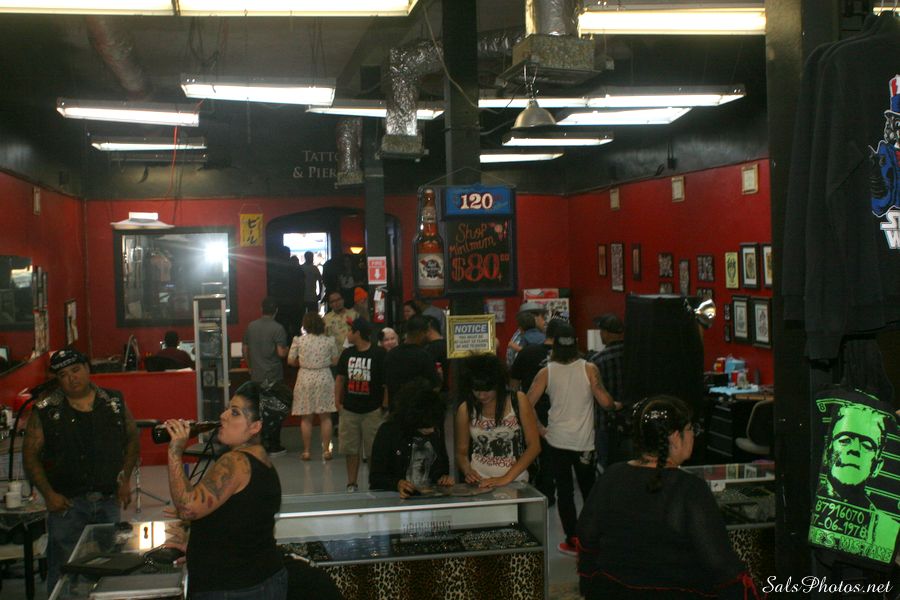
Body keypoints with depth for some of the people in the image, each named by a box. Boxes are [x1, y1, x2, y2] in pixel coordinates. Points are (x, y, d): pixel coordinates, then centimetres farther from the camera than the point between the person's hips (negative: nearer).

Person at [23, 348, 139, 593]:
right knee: (63, 567, -2)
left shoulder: (114, 403, 4)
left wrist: (125, 479, 2)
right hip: (67, 503, -2)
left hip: (108, 500, 3)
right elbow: (30, 455, -2)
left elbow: (132, 439, 13)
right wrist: (48, 493, -12)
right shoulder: (45, 412, -3)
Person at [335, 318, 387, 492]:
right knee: (350, 448, 9)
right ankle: (352, 484, 19)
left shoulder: (379, 354, -9)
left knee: (373, 450, 1)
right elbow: (340, 378, 15)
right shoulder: (347, 354, 7)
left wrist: (384, 405, -10)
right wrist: (337, 401, 8)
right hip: (349, 410, 5)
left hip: (372, 410, -5)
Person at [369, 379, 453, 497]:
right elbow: (375, 477, -5)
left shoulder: (436, 431, 9)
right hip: (395, 498, -2)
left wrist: (444, 477, 2)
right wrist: (397, 484, -23)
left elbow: (443, 466, 24)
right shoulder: (388, 431, -5)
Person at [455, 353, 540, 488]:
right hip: (479, 484, 1)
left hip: (515, 483, -1)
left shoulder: (518, 401, 1)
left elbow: (534, 446, -2)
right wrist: (467, 471, -8)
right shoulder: (466, 409, 5)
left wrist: (506, 478, -11)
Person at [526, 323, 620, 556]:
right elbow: (604, 401, -10)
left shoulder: (546, 372, -6)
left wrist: (538, 428, 5)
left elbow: (527, 404, -9)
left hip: (557, 440, 0)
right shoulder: (589, 369, -8)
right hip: (584, 441, 0)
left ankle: (572, 541, 12)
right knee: (589, 489, 17)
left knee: (564, 491, 9)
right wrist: (616, 405, 11)